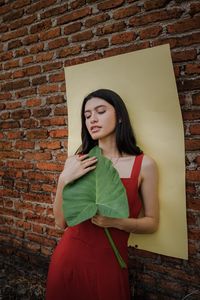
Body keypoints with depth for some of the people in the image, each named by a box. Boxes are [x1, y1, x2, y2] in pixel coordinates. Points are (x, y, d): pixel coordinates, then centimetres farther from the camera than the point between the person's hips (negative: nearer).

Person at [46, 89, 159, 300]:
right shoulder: (76, 163, -4)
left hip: (109, 262, -1)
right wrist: (63, 181, -17)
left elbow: (152, 223, -2)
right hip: (69, 256, 2)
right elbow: (61, 222, -2)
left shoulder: (144, 164, -9)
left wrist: (117, 221, -20)